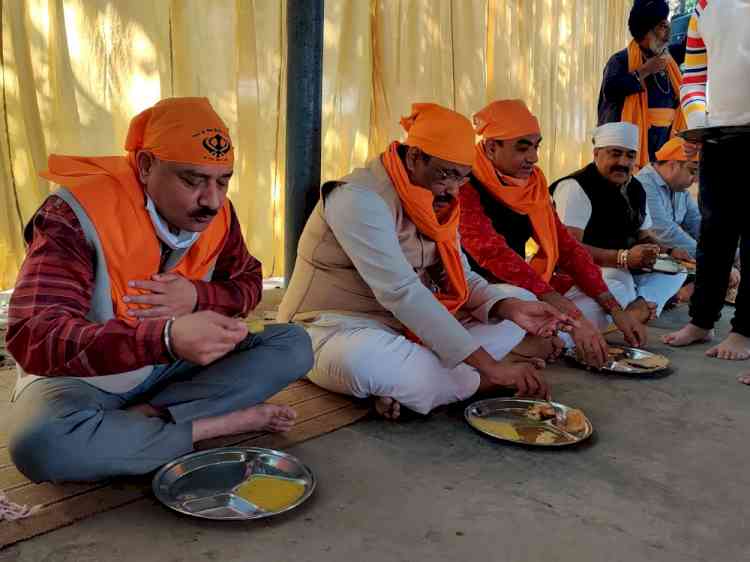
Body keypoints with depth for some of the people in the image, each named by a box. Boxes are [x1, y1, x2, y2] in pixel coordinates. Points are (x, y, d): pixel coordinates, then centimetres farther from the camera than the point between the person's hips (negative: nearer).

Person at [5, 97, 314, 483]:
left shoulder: (216, 212, -9)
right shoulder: (78, 214, -25)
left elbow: (248, 283, 5)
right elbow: (33, 338, -34)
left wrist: (197, 296, -20)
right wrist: (167, 338, -50)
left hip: (171, 368, 5)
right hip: (82, 377, -4)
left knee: (294, 345, -12)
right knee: (40, 441, -38)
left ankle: (144, 420, -20)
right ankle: (222, 423, -22)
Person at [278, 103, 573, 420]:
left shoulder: (435, 201, 5)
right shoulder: (360, 199, -23)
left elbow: (461, 278, 5)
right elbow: (401, 293, -31)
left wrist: (511, 308, -17)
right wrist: (490, 366, -32)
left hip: (410, 327, 8)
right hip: (338, 331, -8)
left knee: (519, 299, 2)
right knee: (361, 360, -43)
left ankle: (404, 383, -19)